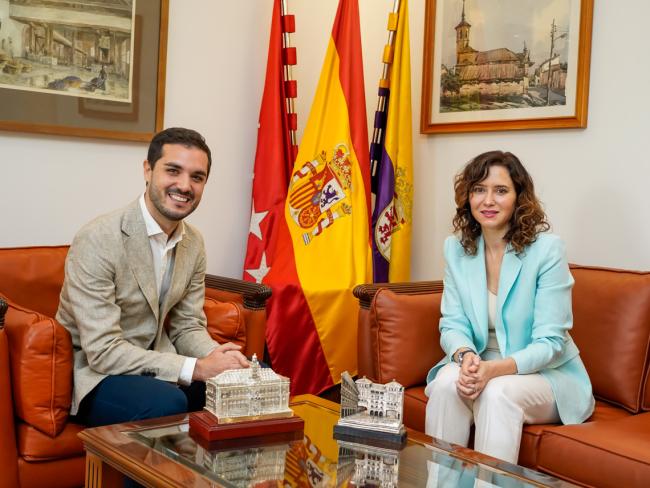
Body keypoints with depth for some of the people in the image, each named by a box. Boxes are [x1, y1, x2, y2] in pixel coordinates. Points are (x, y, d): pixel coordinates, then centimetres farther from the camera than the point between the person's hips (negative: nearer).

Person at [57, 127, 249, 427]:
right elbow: (103, 350, -25)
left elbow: (187, 327, 6)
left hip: (154, 364, 7)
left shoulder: (194, 243, 1)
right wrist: (195, 368, -28)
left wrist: (216, 357, -17)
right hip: (96, 372, -6)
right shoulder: (96, 241, -22)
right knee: (169, 403, -33)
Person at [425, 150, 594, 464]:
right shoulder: (456, 248, 0)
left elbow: (549, 342, -16)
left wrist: (495, 369, -32)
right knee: (447, 382, -28)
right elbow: (452, 324, 0)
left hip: (546, 375, -3)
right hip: (480, 366, 3)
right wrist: (466, 356, -24)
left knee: (497, 392, -33)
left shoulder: (546, 249, -14)